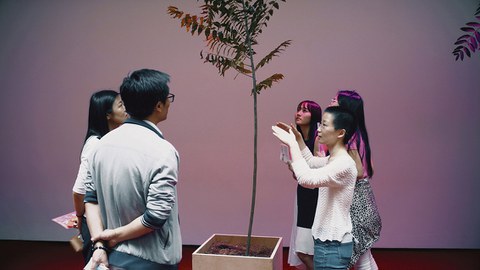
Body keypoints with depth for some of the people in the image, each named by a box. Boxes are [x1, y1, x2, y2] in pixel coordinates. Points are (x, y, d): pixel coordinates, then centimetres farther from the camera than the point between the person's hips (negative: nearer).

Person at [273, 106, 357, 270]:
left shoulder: (344, 164, -22)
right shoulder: (332, 160, 10)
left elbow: (307, 179, -35)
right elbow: (311, 161, 31)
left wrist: (292, 144, -26)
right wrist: (297, 138, 16)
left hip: (333, 245, -10)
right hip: (328, 241, 10)